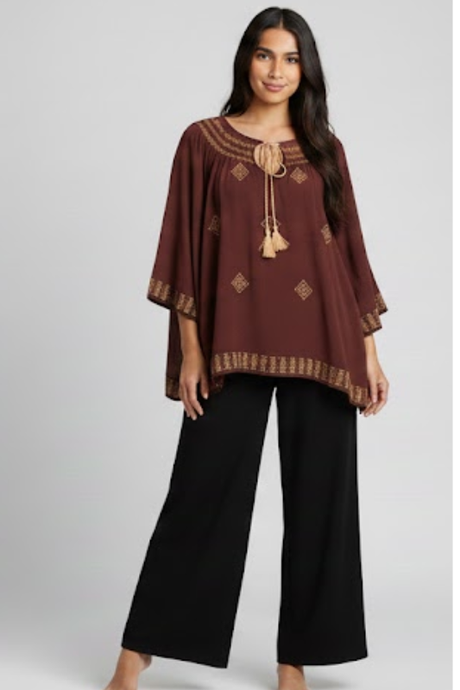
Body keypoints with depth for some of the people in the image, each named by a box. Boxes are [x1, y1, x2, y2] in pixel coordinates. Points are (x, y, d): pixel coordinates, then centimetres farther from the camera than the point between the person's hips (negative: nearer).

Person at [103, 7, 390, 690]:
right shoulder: (204, 141, 6)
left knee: (318, 499, 3)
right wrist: (190, 349, -6)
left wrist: (369, 350, 5)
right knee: (203, 493, -2)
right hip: (233, 343, -2)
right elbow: (186, 248, 2)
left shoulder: (325, 149, 11)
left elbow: (349, 249, 11)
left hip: (320, 346, 2)